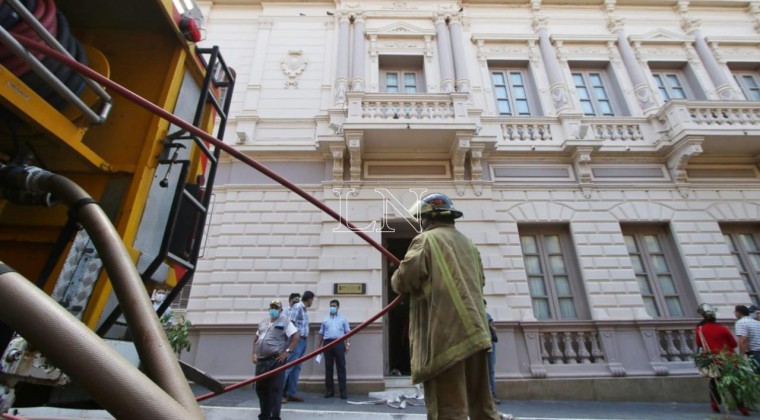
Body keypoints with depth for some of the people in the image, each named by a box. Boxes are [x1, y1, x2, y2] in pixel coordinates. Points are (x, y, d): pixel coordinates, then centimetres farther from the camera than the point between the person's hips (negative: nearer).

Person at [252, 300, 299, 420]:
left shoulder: (285, 322, -6)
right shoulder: (263, 323, 15)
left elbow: (296, 337, -12)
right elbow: (256, 338, 23)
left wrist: (287, 352, -16)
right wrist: (254, 353, 12)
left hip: (276, 360, -7)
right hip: (261, 360, 7)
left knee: (275, 389, -2)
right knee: (260, 388, 13)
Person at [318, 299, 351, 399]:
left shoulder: (342, 318, 12)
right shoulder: (325, 319, 16)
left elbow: (347, 332, 9)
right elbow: (321, 333, 16)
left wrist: (347, 344, -1)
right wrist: (320, 345, 9)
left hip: (339, 343, -1)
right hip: (327, 343, 2)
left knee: (341, 367, -3)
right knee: (328, 367, 3)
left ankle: (343, 391, 0)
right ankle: (329, 390, 11)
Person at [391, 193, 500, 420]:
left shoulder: (426, 239, -3)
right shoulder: (468, 243, 19)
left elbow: (405, 279, -14)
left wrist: (396, 280, 8)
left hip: (444, 333, -7)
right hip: (474, 331, 8)